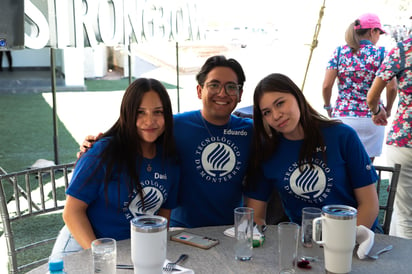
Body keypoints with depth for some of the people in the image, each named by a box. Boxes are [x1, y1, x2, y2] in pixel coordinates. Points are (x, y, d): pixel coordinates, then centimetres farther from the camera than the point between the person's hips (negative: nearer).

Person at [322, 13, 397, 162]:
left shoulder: (339, 52, 3)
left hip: (342, 115, 1)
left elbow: (326, 85, -3)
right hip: (370, 117, -1)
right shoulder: (381, 53, -1)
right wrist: (388, 109, 11)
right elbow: (391, 88, -6)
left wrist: (328, 107, 13)